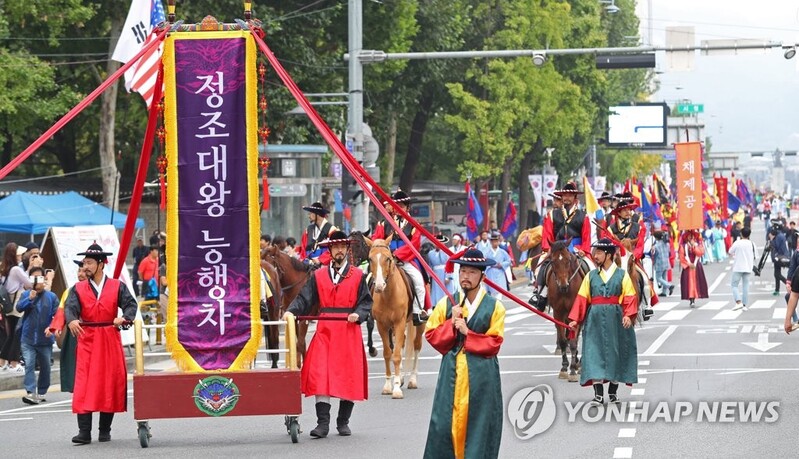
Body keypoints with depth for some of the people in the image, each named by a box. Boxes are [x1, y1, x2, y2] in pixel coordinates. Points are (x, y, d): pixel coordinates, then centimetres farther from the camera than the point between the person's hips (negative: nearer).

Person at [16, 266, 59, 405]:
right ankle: (31, 393, -20)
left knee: (45, 367, 10)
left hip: (45, 339, 1)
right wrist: (29, 299, -24)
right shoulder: (26, 294, 5)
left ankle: (41, 393, 24)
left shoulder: (51, 297, 2)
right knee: (29, 365, -13)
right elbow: (19, 307, -10)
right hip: (28, 339, -1)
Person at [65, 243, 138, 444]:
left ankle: (105, 431, 15)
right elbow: (70, 307, -9)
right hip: (87, 341, 0)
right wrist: (71, 321, -32)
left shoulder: (117, 287, 4)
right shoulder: (78, 289, 6)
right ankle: (84, 432, -10)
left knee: (111, 384, 4)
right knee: (84, 385, -9)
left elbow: (131, 304, -7)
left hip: (110, 341, 0)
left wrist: (125, 317, -29)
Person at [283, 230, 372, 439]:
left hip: (349, 331, 0)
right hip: (325, 331, 0)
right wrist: (291, 311, -14)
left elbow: (366, 301, 6)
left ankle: (343, 422, 16)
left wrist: (358, 314, -13)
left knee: (349, 375, 3)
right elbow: (304, 298, 3)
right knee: (320, 375, -11)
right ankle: (323, 423, -10)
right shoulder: (318, 276, 10)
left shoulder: (358, 276, 8)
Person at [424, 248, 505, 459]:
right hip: (451, 371, 1)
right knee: (445, 422, -3)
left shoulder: (494, 307, 2)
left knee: (478, 424, -1)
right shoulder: (446, 304, 8)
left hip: (481, 375, -1)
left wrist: (468, 334, -13)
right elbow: (432, 335, 3)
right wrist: (451, 324, -11)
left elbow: (493, 343, -4)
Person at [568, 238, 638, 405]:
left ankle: (613, 391, 20)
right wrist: (575, 319, -5)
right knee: (594, 354, -5)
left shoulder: (622, 275, 2)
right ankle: (598, 394, -3)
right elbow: (582, 299, 3)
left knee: (615, 353, 6)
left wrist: (628, 315, -21)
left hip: (615, 321, -1)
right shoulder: (591, 276, 7)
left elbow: (630, 298, -5)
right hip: (595, 321, 1)